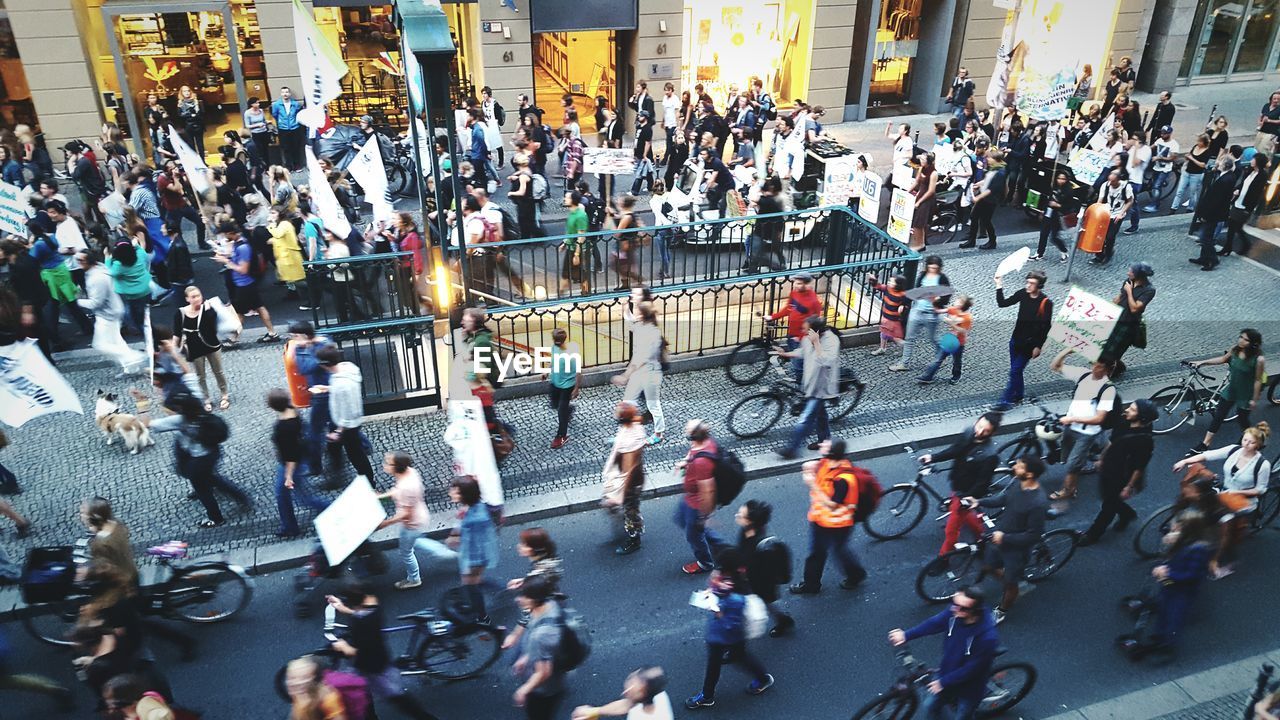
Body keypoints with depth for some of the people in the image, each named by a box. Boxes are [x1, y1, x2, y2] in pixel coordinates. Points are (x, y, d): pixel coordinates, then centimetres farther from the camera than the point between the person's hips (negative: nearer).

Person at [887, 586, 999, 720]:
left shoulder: (987, 637, -39)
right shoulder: (956, 613, -24)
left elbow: (972, 668, -27)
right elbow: (934, 623, -5)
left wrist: (944, 682, -18)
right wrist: (906, 635, -9)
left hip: (969, 687, -5)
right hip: (946, 671, 5)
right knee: (930, 705, 19)